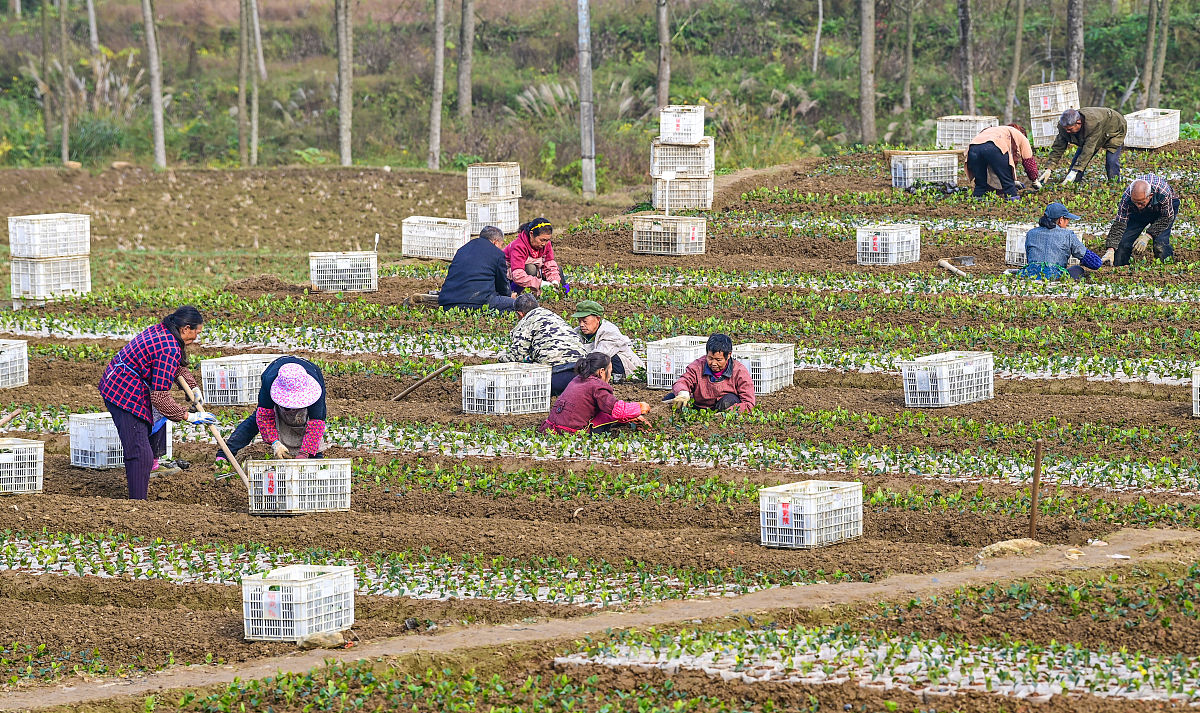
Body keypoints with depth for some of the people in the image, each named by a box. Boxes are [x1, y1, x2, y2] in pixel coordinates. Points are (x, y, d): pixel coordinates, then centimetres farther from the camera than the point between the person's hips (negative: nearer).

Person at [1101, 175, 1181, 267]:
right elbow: (1119, 224, -33)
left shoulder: (1163, 193, -41)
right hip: (1139, 214, 2)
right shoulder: (1126, 197, -36)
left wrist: (1147, 237, -32)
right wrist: (1110, 250, -45)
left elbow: (1167, 218, -25)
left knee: (1160, 243, -25)